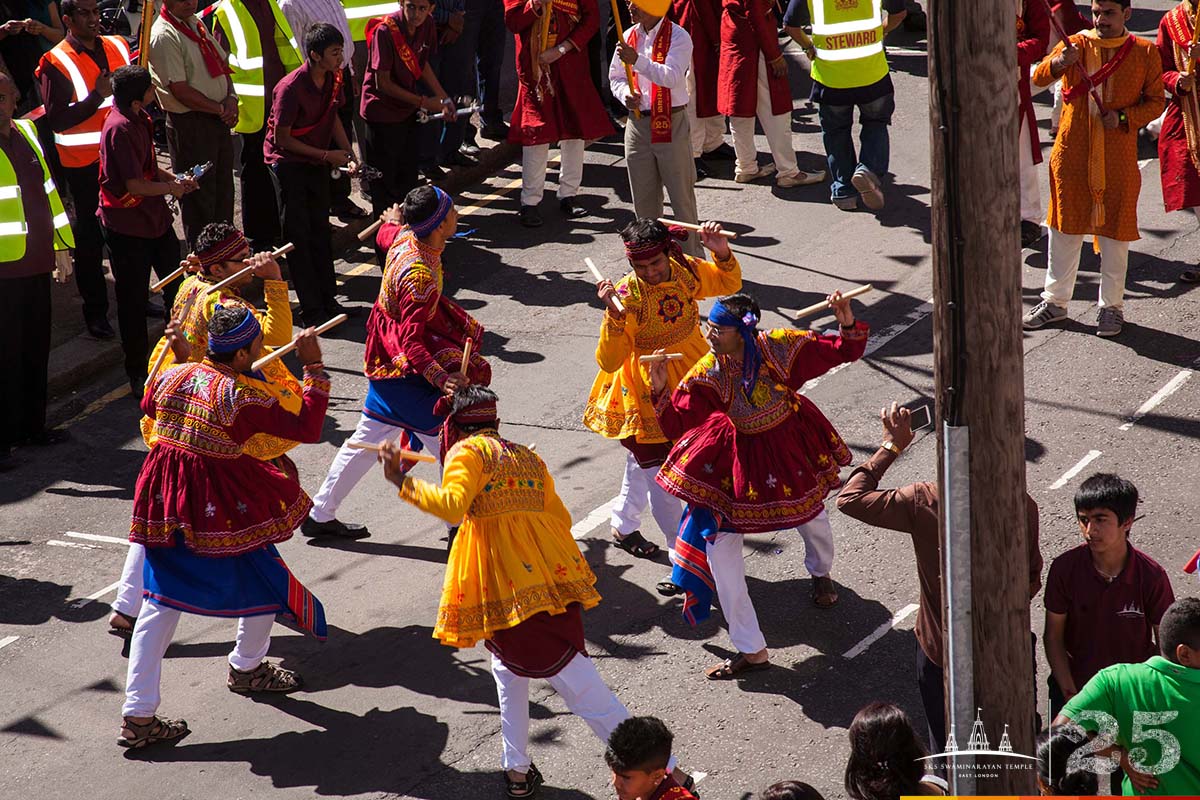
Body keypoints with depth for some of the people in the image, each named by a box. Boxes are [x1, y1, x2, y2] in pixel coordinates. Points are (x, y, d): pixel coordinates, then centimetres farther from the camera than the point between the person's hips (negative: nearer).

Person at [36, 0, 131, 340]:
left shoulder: (117, 46, 7)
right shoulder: (56, 62, -11)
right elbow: (57, 120, -16)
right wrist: (97, 97, -23)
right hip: (84, 163, -5)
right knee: (90, 237, 1)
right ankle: (95, 310, 10)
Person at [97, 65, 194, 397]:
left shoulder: (138, 119, 5)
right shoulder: (121, 128, -25)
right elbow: (135, 185, -24)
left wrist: (174, 178, 3)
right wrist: (171, 188, -8)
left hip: (154, 218, 9)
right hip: (127, 226, -9)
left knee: (178, 283, 16)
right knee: (133, 301, 3)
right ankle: (138, 375, 14)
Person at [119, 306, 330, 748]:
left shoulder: (173, 376, -2)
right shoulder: (243, 398, -20)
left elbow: (148, 406, 20)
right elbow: (308, 428, -17)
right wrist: (314, 367, -11)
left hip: (166, 502, 6)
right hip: (222, 507, -6)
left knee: (161, 603, 9)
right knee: (265, 577, 22)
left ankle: (138, 716, 7)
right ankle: (246, 668, 43)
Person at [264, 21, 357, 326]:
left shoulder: (334, 79, -6)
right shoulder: (290, 88, -27)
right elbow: (282, 139, -21)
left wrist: (348, 154, -4)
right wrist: (327, 155, -19)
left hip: (316, 162, 7)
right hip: (287, 161, -7)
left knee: (320, 230, 12)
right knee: (298, 235, -3)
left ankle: (328, 299, 20)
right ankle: (311, 309, 0)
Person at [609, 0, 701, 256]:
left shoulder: (677, 37, -11)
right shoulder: (629, 36, 8)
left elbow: (672, 77, -25)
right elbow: (615, 77, 16)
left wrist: (637, 60, -33)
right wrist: (625, 94, -6)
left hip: (671, 124, -6)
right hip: (638, 123, 6)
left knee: (681, 195, 0)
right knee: (643, 199, 12)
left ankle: (692, 257, 8)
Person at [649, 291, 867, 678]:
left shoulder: (779, 347, -23)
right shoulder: (707, 374, -21)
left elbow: (844, 352, -16)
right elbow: (675, 425, -23)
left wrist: (847, 324, -35)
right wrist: (659, 391, -38)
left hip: (789, 444, 0)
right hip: (741, 454, 0)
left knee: (812, 519, 23)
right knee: (718, 540, -10)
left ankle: (821, 574, 66)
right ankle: (751, 650, -2)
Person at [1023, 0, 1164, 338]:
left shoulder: (1145, 53, -1)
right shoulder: (1076, 44, 0)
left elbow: (1155, 101, 4)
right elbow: (1039, 78, -12)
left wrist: (1124, 117, -14)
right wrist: (1058, 63, -33)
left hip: (1118, 158, -1)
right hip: (1072, 154, 1)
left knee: (1114, 232, 6)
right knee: (1064, 228, 10)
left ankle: (1112, 306, 19)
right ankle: (1055, 300, 22)